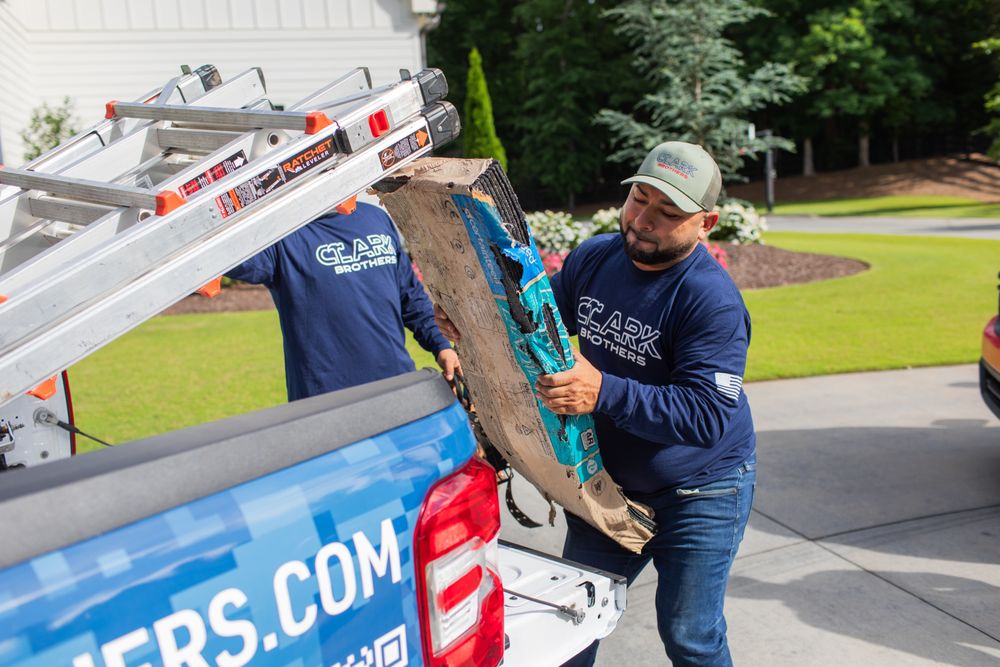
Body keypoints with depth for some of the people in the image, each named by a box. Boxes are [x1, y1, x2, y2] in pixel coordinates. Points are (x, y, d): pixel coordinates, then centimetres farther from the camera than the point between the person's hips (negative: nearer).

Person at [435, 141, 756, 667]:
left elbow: (706, 416, -32)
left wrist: (603, 393, -44)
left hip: (699, 493, -5)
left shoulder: (713, 302, -26)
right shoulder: (593, 258, -5)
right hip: (607, 484, 6)